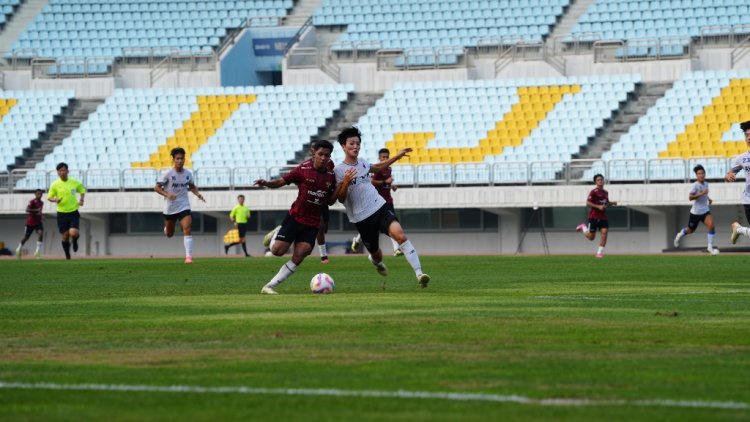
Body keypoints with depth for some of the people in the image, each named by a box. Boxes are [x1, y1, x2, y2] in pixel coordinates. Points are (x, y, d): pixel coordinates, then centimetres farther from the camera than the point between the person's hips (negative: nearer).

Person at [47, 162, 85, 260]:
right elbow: (49, 197, 1)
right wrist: (55, 200, -21)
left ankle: (75, 241, 20)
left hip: (73, 212, 0)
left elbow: (82, 191, 17)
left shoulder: (75, 182, -1)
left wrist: (81, 200, 0)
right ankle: (67, 256, 23)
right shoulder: (55, 185, -5)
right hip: (62, 213, 0)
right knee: (65, 236, 1)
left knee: (73, 233, -18)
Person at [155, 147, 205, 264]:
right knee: (169, 234, 15)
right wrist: (167, 194, -29)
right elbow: (157, 187, -12)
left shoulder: (188, 174, -2)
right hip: (170, 208, -1)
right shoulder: (167, 174, -14)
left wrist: (197, 194, -4)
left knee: (187, 229, -20)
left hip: (184, 206, 1)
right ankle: (166, 227, 55)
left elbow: (192, 186, 16)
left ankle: (188, 256, -21)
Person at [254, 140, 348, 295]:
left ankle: (269, 286, -5)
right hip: (296, 217, -3)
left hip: (312, 223, 3)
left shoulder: (330, 176, 4)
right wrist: (266, 183, -27)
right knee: (278, 250, -12)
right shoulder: (303, 170, -9)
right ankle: (276, 235, 27)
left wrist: (340, 187, -5)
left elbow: (330, 201, 11)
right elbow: (282, 181, -8)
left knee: (298, 257, -11)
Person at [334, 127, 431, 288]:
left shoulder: (362, 163, 9)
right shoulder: (339, 170, -9)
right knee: (376, 254, 11)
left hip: (380, 208, 3)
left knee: (400, 234, -24)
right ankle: (376, 260, 53)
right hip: (362, 218, -3)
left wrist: (397, 156, 28)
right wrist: (346, 183, -28)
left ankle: (419, 273, -29)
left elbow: (377, 168, 32)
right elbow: (341, 199, -10)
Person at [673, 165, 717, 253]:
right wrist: (702, 194, -32)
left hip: (705, 211, 5)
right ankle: (679, 235, 48)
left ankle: (710, 247, -14)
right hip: (696, 212, -5)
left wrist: (708, 199, 11)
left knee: (711, 225, -20)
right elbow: (690, 197, -26)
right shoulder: (695, 185, -17)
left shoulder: (706, 184, 5)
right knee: (690, 230, 14)